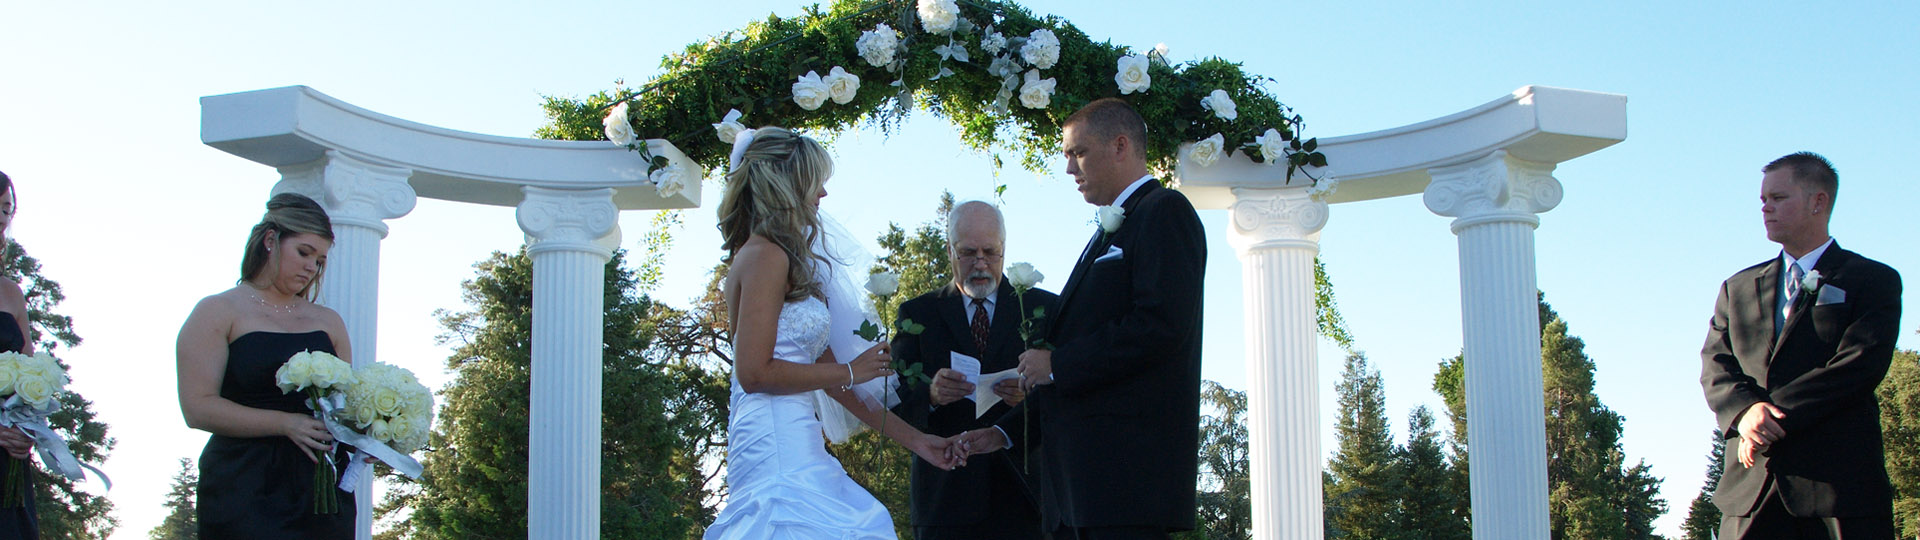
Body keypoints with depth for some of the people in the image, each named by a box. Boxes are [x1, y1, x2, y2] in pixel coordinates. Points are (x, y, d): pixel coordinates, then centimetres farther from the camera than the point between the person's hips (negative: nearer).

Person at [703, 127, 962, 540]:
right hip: (777, 443, -9)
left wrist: (914, 439, 21)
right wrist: (850, 371, -6)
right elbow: (755, 373, -16)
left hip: (795, 442, 9)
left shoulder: (787, 262, 22)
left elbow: (829, 375, 22)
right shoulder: (765, 257, -7)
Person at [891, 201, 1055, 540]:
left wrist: (1031, 394, -17)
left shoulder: (1044, 308, 11)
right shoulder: (918, 313, 12)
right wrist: (930, 394, -18)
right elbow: (896, 400, 4)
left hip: (1024, 486, 0)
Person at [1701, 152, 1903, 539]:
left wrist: (1775, 416, -14)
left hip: (1841, 481, -3)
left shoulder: (1873, 280, 6)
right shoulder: (1738, 288, 21)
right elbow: (1714, 365, 9)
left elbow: (1860, 365, -8)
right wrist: (1745, 411, -13)